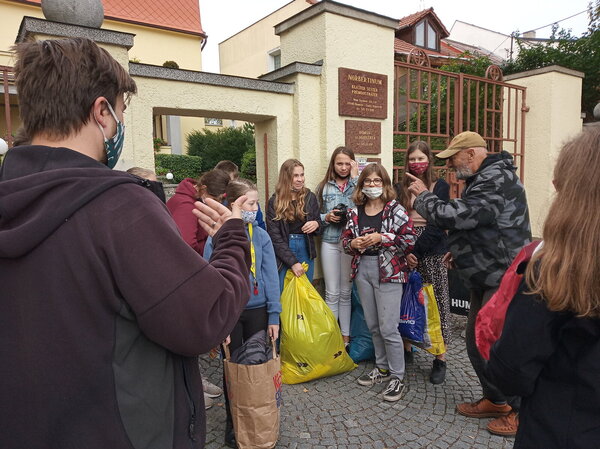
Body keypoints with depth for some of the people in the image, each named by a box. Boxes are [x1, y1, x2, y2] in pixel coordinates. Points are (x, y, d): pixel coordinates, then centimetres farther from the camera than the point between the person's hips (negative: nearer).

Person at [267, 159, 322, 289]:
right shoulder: (275, 201, -4)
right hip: (282, 252, -2)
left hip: (306, 250, 3)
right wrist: (293, 262, -14)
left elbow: (320, 224, 13)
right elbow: (274, 236, -8)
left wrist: (316, 224, -13)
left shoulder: (310, 197, 4)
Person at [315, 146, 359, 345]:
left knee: (346, 292, 9)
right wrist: (326, 217, -9)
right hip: (330, 242, 1)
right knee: (332, 293, 5)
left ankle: (346, 336, 20)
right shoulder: (324, 187, 7)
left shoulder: (357, 184, 5)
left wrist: (355, 177, -9)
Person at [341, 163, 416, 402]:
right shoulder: (355, 212, 6)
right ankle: (382, 368, 33)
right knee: (373, 325, 15)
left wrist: (382, 238, -19)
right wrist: (353, 243, -9)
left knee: (388, 328, -3)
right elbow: (345, 239, 13)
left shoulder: (395, 209, -7)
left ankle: (397, 377, 14)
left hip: (388, 271, -5)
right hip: (363, 270, 5)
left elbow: (410, 240, -12)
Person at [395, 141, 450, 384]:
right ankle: (406, 348, 22)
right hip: (405, 251, 3)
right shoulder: (400, 188, 9)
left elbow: (437, 224, -8)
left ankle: (440, 359, 11)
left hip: (432, 252, -2)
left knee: (437, 302, 2)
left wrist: (416, 250, -13)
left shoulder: (440, 186, 0)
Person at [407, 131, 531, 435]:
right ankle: (495, 400, 32)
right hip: (485, 278, 10)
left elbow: (451, 216, -28)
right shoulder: (483, 179, 14)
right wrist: (459, 250, 13)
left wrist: (423, 195, -11)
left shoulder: (496, 180, -20)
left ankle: (520, 410, 18)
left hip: (502, 278, -10)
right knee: (476, 342, 15)